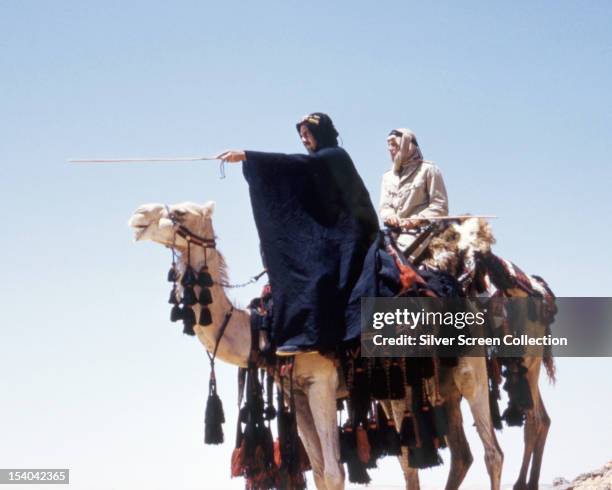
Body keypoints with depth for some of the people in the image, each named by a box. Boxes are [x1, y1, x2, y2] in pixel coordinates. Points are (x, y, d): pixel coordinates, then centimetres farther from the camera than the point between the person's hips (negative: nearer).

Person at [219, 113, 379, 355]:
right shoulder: (321, 162, 22)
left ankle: (313, 336, -30)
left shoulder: (334, 156, -6)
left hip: (346, 232, -9)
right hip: (330, 232, 9)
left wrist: (246, 156, -24)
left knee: (318, 276, -22)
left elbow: (297, 163, -19)